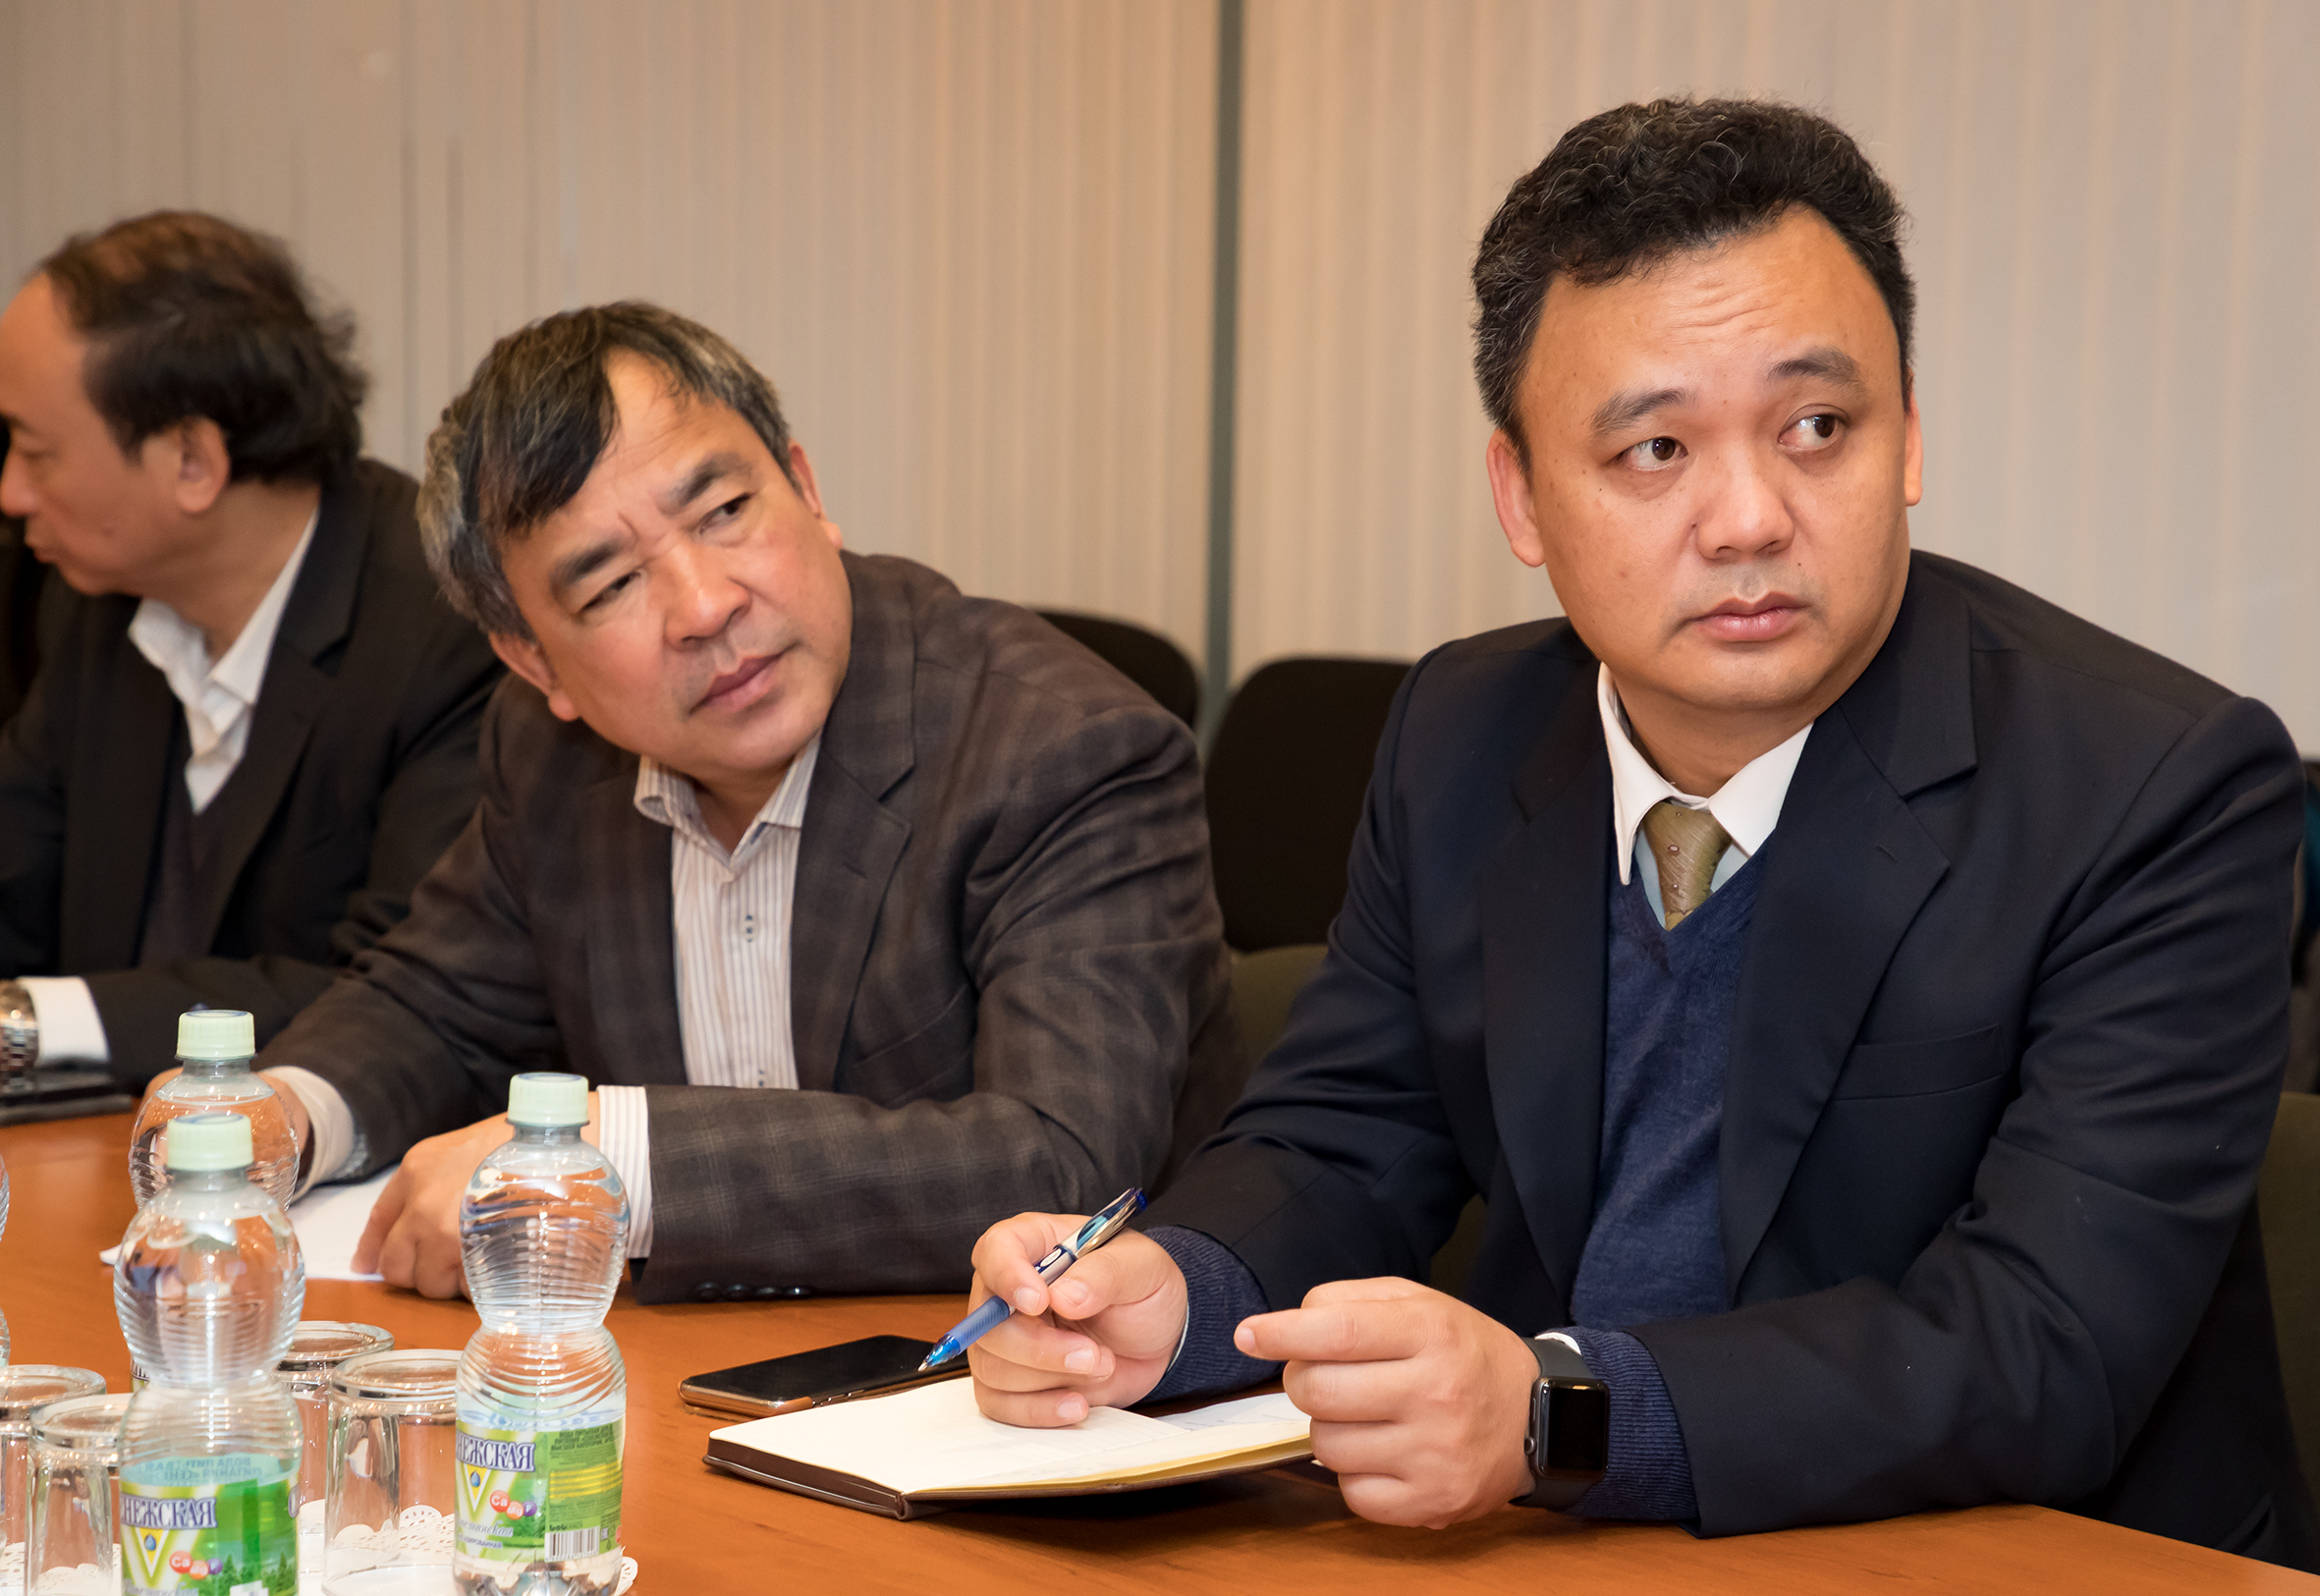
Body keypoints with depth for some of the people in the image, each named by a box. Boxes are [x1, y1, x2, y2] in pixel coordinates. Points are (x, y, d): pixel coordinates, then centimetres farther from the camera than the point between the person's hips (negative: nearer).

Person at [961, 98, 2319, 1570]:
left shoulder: (2167, 793, -15)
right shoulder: (1465, 737, 3)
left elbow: (2049, 1351, -22)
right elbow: (1346, 1142, 8)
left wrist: (1553, 1414, -35)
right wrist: (1167, 1291, -15)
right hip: (1562, 1557, 5)